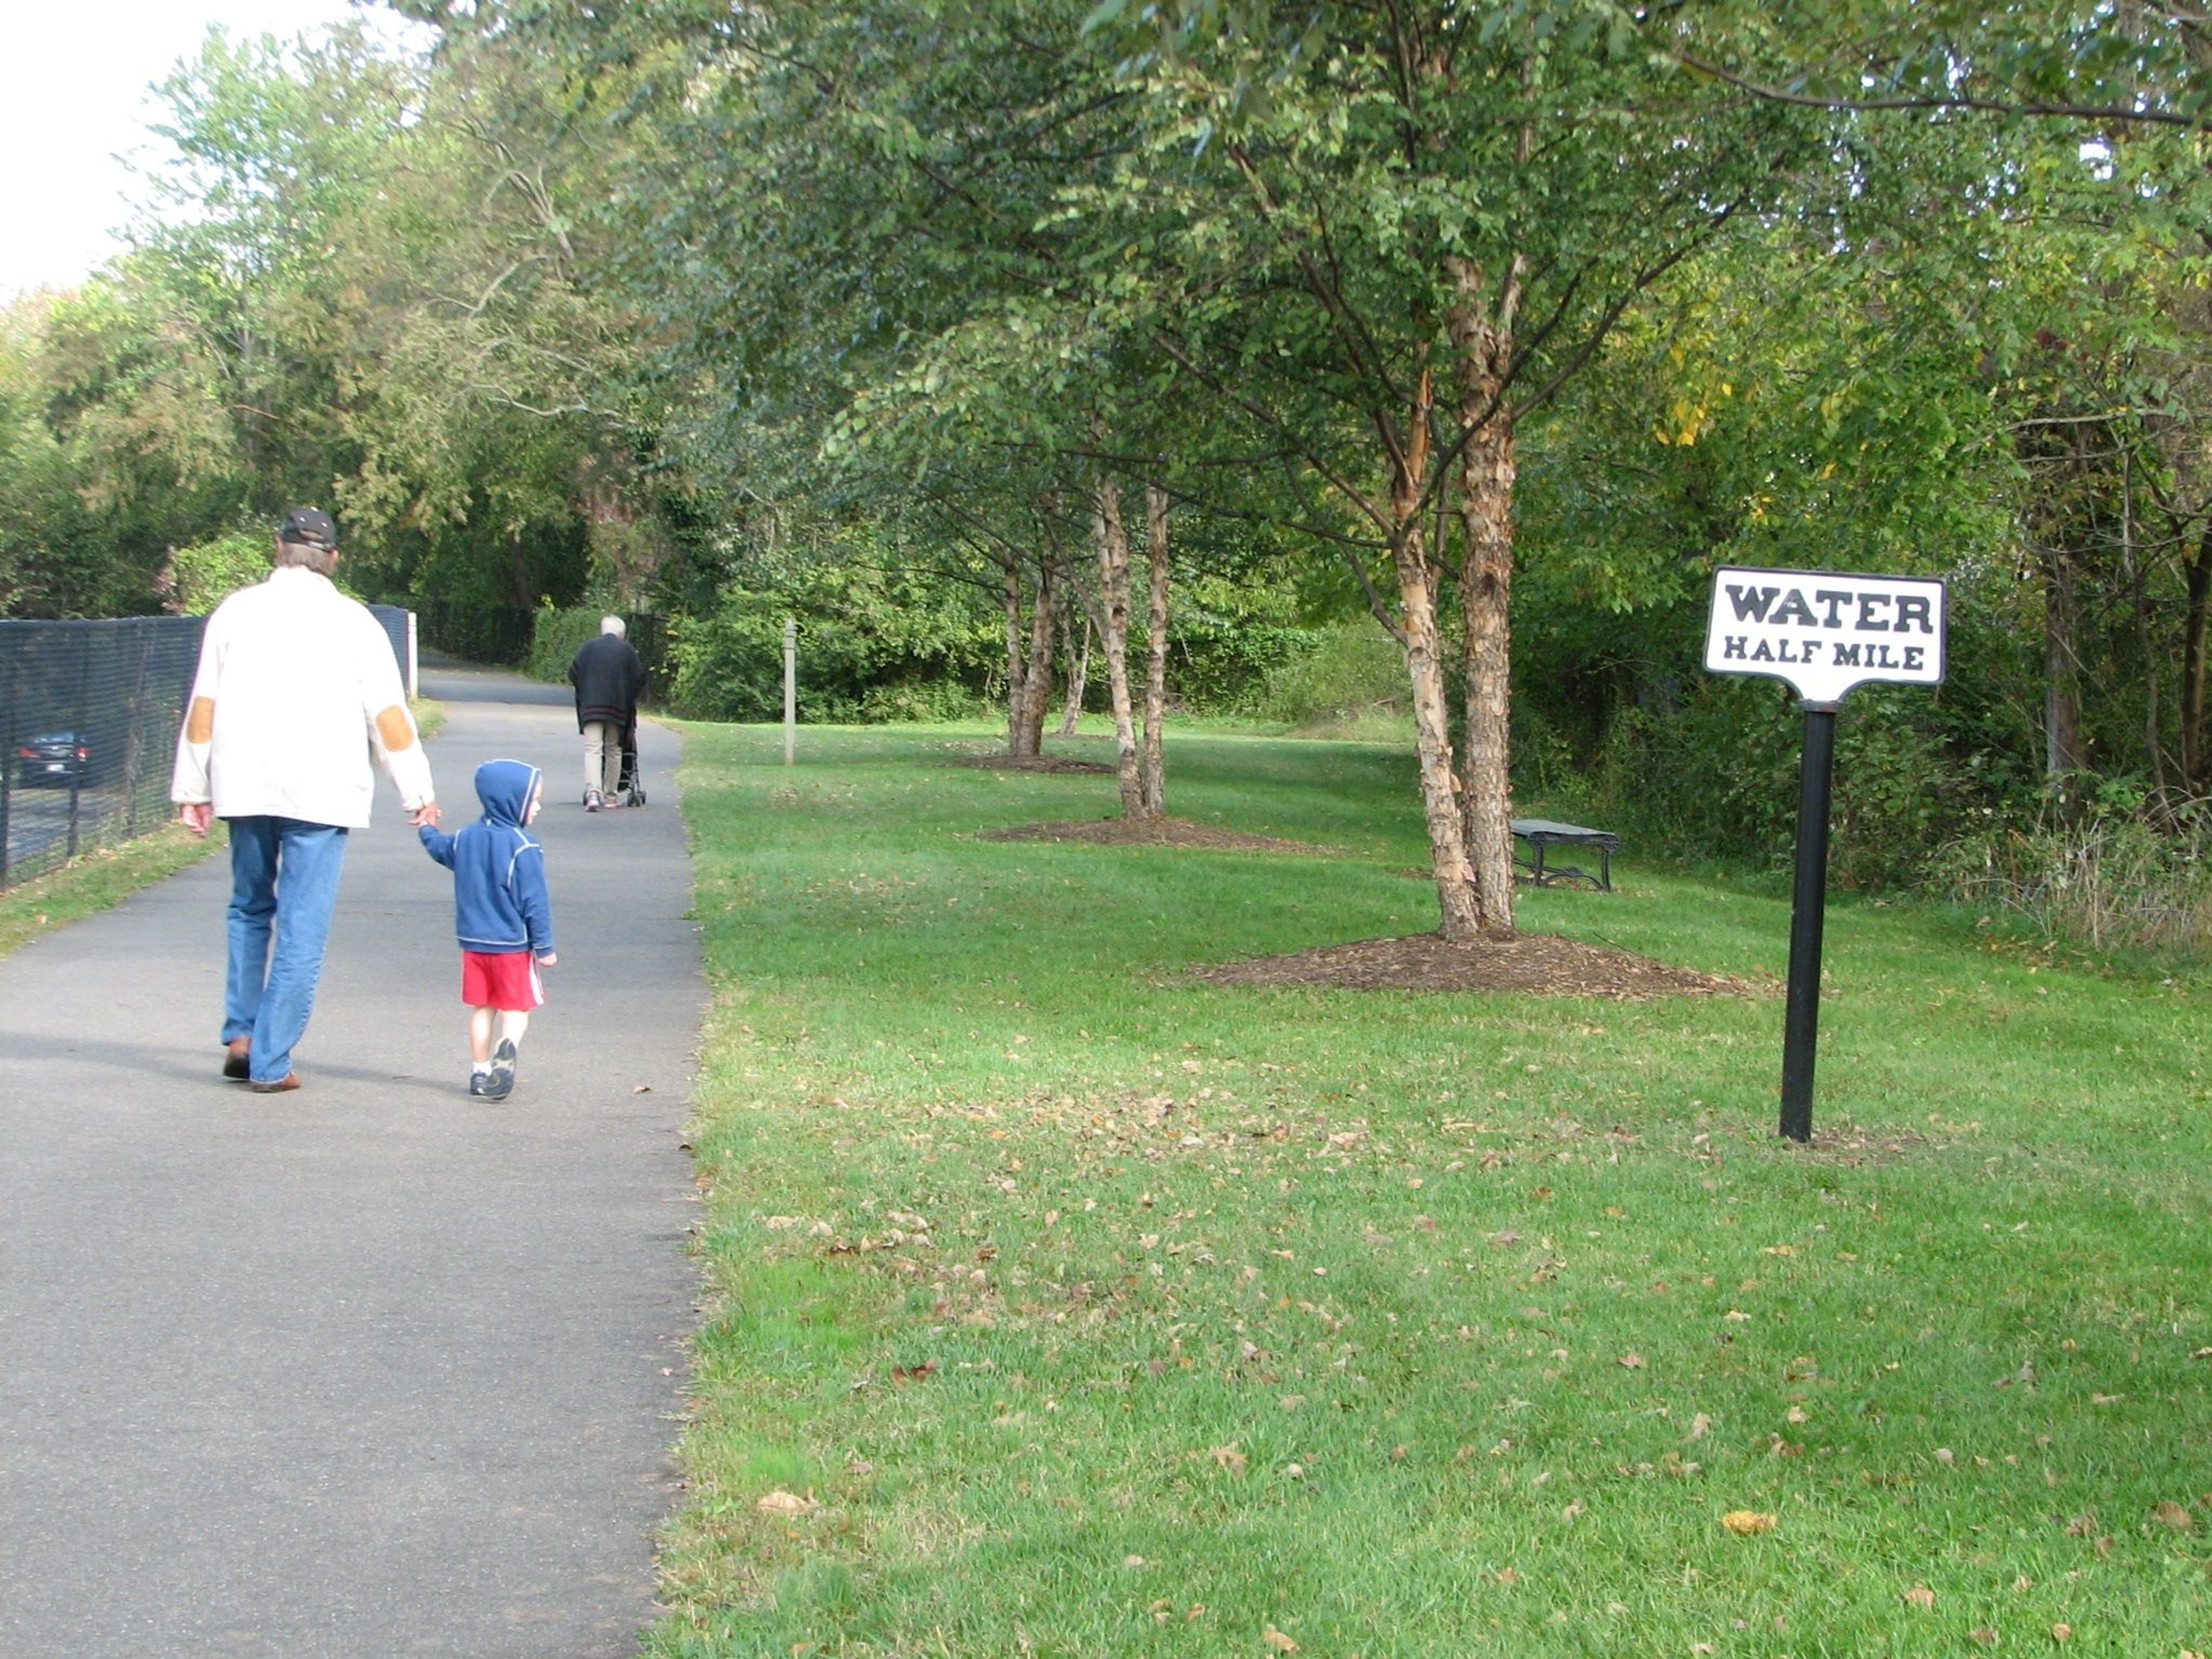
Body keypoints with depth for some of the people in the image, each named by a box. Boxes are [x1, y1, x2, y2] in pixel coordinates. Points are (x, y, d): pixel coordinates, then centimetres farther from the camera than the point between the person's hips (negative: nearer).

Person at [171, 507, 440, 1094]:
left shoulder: (237, 611, 6)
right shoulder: (352, 621, 1)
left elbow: (203, 708, 5)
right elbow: (389, 716, -1)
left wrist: (192, 788, 12)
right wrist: (418, 794, 6)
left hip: (244, 786, 3)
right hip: (322, 794, -2)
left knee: (250, 909, 21)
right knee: (302, 928, 1)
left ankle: (240, 1032, 14)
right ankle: (271, 1062, -1)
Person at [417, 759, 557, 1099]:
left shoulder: (466, 837, 4)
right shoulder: (523, 848, -16)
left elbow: (440, 850, 27)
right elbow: (535, 902, -15)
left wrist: (427, 829, 49)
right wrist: (544, 946, -9)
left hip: (473, 942, 5)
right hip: (513, 944, -5)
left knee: (481, 1008, 14)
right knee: (517, 1007, 0)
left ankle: (480, 1072, 17)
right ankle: (507, 1049, -28)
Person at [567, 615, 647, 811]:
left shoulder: (587, 648, 4)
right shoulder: (627, 650, 2)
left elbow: (573, 675, 6)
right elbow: (640, 679, 4)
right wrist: (629, 698, 21)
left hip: (591, 706, -1)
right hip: (618, 707, 1)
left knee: (592, 749, -6)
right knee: (613, 750, 14)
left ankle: (593, 792, -25)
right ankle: (611, 795, 19)